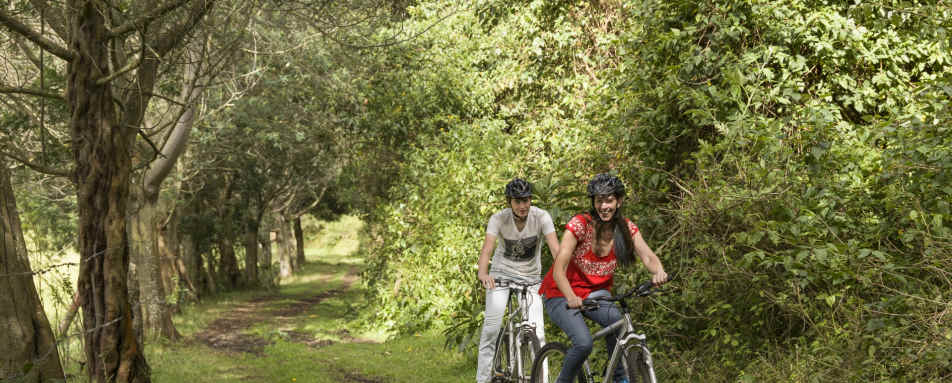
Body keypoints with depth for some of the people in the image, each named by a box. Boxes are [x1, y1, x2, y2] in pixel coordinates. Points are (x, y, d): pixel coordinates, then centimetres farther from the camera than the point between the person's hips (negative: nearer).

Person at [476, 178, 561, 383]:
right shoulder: (499, 218, -15)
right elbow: (487, 248, -28)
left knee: (537, 332, -10)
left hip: (531, 277, 0)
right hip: (501, 273, 0)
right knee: (492, 326, -13)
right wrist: (483, 274, -48)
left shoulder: (541, 217, -16)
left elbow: (555, 248, -26)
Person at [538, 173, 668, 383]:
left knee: (616, 319, -31)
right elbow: (559, 271, -25)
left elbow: (648, 256, -20)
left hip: (596, 293, 4)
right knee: (584, 343, -28)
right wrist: (571, 298, -42)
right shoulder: (579, 224, -20)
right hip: (562, 295, -4)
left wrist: (659, 272, -43)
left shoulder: (626, 228, -6)